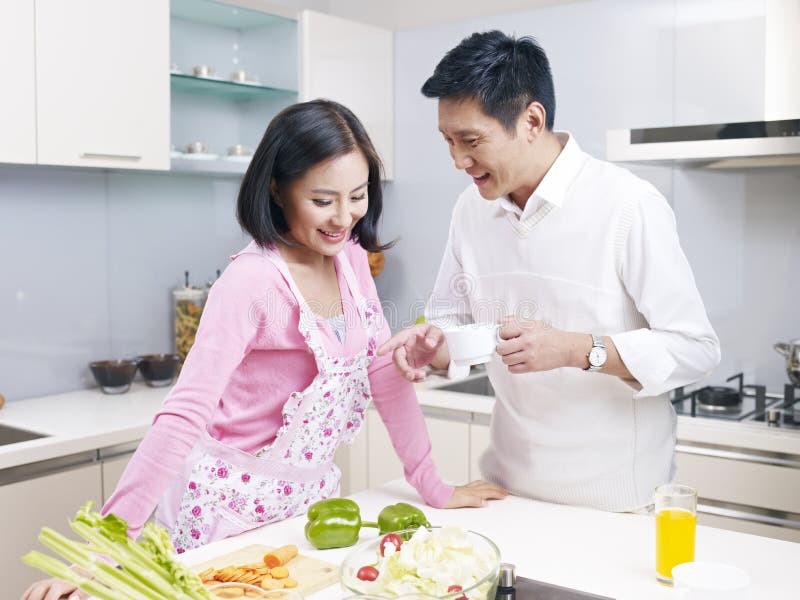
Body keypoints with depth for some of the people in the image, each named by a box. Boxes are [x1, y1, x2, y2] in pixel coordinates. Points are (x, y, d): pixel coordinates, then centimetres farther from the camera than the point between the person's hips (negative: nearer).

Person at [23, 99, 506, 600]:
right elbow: (185, 413, -29)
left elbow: (387, 372, 2)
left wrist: (434, 489, 4)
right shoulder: (253, 281, -23)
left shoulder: (351, 258, -3)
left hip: (312, 495, 6)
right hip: (234, 504, -6)